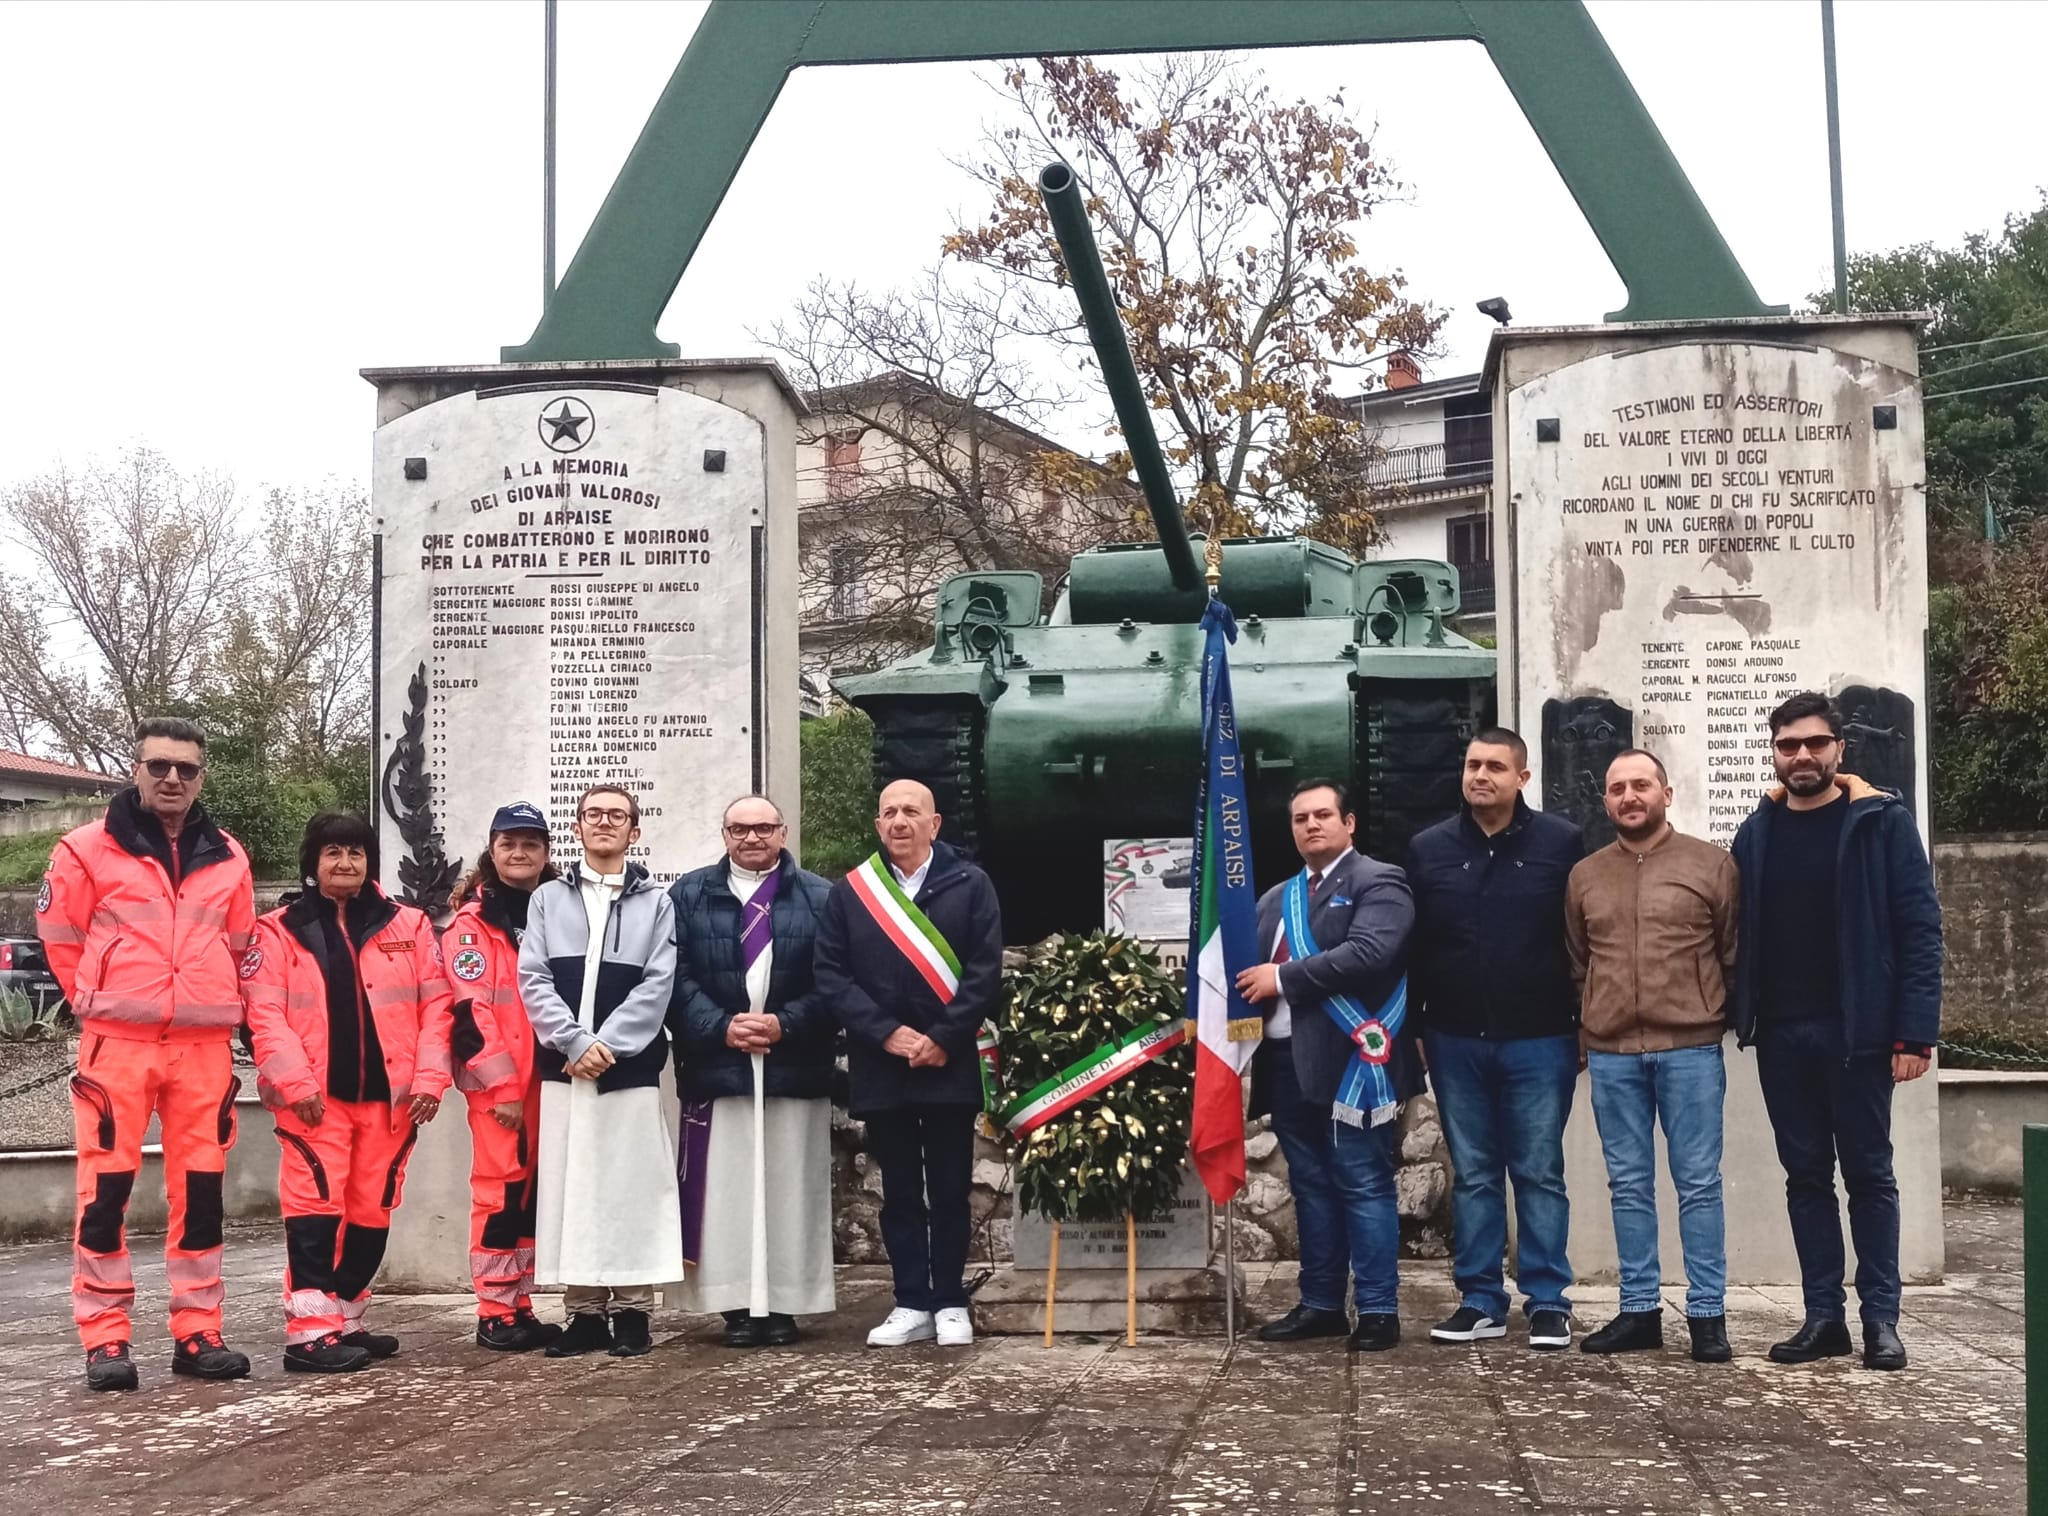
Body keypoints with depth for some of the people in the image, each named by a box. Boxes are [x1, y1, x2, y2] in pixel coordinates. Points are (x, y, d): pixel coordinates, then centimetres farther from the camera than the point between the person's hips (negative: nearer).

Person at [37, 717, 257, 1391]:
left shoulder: (228, 858, 11)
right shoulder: (88, 848, -1)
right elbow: (58, 937, 4)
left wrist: (215, 1006, 12)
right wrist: (101, 1003, 6)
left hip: (204, 1047, 3)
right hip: (117, 1043, -3)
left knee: (200, 1189, 6)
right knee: (106, 1188, -3)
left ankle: (197, 1332, 13)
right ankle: (104, 1338, 3)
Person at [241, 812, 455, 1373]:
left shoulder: (409, 926, 10)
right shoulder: (279, 930, 4)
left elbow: (435, 1004, 6)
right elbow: (265, 1012, -4)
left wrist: (429, 1077, -3)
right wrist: (294, 1082, -16)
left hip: (389, 1094, 3)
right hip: (315, 1094, -3)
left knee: (372, 1210, 9)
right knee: (315, 1206, -10)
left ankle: (345, 1318, 22)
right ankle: (309, 1330, -7)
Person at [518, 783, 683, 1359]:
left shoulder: (655, 902, 8)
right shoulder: (547, 899, 11)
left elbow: (657, 985, -2)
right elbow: (532, 979, 2)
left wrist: (606, 1043, -12)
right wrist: (575, 1043, -11)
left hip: (630, 1068, -1)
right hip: (564, 1067, 2)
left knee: (633, 1187, -1)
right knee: (570, 1186, 3)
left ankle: (632, 1311, 7)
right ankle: (583, 1312, 10)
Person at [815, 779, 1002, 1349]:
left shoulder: (970, 885, 2)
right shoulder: (848, 893, 7)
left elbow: (984, 972, -4)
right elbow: (831, 975, 1)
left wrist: (943, 1040, -12)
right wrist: (887, 1033, -10)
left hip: (950, 1066, -2)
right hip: (880, 1068, 2)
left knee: (949, 1190, 4)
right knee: (899, 1192, 7)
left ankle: (950, 1304, 13)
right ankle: (911, 1305, 13)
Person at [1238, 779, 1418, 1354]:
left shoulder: (1378, 882, -3)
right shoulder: (1277, 899, 21)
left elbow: (1369, 952, -18)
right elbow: (1258, 970, 19)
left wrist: (1284, 978, -15)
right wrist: (1252, 984, -6)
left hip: (1349, 1059, -7)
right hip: (1287, 1061, 7)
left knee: (1364, 1186, -4)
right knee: (1310, 1187, 12)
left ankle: (1378, 1310, 1)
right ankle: (1320, 1305, 19)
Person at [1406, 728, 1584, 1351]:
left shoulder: (1561, 844, -2)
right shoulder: (1428, 849, 5)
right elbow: (1410, 947, 8)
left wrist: (1586, 1024, -2)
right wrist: (1412, 1028, 4)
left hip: (1539, 1040, -2)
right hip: (1455, 1040, 3)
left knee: (1539, 1174, 4)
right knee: (1472, 1175, 9)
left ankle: (1548, 1301, 11)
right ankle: (1480, 1301, 16)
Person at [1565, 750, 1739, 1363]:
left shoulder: (1711, 865, 3)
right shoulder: (1585, 876, 12)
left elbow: (1736, 955, 5)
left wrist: (1727, 1018, 1)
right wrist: (1580, 1034, 10)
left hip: (1690, 1048, -3)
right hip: (1610, 1053, 3)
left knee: (1698, 1183, 0)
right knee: (1629, 1186, 8)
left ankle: (1707, 1313, 6)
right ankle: (1640, 1310, 15)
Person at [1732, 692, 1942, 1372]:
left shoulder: (1882, 823, -4)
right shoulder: (1756, 833, 8)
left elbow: (1919, 928, -7)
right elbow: (1743, 935, 8)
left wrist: (1915, 1031, -14)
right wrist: (1743, 1018, -2)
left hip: (1858, 1030, -4)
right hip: (1781, 1034, 4)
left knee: (1868, 1173, 4)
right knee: (1806, 1175, 8)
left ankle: (1881, 1318, 12)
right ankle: (1823, 1315, 15)